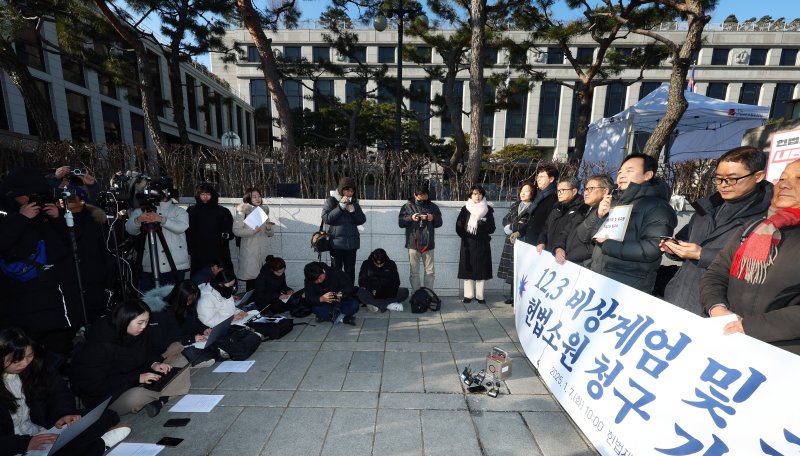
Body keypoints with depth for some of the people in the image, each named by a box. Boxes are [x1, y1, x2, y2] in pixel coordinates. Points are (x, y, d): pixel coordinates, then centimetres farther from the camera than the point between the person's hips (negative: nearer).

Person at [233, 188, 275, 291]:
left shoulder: (264, 210, 15)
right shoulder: (243, 211, 1)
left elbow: (269, 234, 18)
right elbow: (236, 230, -7)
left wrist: (268, 229, -3)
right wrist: (252, 231, -17)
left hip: (264, 249, 4)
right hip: (249, 250, -4)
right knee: (251, 277, -3)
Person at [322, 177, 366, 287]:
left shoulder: (354, 201, 8)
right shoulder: (331, 200, -1)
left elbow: (362, 220, 4)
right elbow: (326, 218, -12)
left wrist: (353, 210, -12)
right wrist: (341, 206, -16)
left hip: (352, 242, 3)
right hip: (336, 242, -3)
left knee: (350, 270, 8)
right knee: (336, 270, 2)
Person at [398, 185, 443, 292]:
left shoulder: (433, 206, 7)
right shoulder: (408, 206, 2)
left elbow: (439, 222, 10)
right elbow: (400, 222, 1)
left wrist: (433, 218, -11)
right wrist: (410, 218, -16)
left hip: (428, 243, 2)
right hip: (413, 243, -2)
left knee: (430, 271, 8)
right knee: (414, 272, 4)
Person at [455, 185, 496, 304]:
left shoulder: (488, 209, 6)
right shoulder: (465, 209, 4)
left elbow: (491, 228, 0)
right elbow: (459, 227, 1)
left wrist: (483, 224, -17)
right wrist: (466, 236, -11)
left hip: (482, 245, 1)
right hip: (468, 244, 0)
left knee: (481, 269, 2)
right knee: (468, 269, 1)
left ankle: (480, 295, 11)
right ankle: (468, 295, 11)